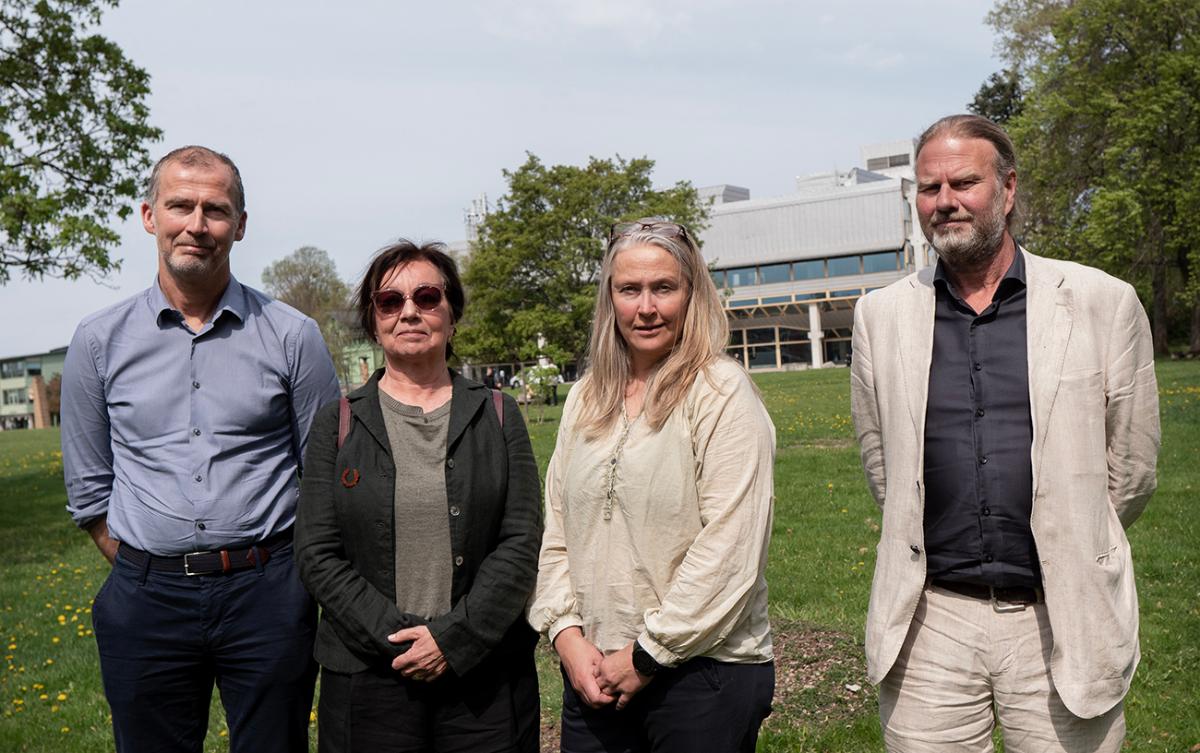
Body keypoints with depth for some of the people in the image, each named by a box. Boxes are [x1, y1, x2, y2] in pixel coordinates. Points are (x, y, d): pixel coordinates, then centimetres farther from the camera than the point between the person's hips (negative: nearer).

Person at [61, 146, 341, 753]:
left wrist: (273, 575, 1)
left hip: (268, 596, -1)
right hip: (146, 601, 1)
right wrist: (147, 573, 5)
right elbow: (87, 488, 11)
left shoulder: (292, 336, -1)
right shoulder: (100, 341, 4)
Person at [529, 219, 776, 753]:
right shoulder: (586, 399, 9)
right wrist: (566, 634, -2)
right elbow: (556, 532, 10)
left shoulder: (721, 393, -8)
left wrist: (650, 653, -12)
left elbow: (730, 548, -14)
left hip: (704, 671, -4)